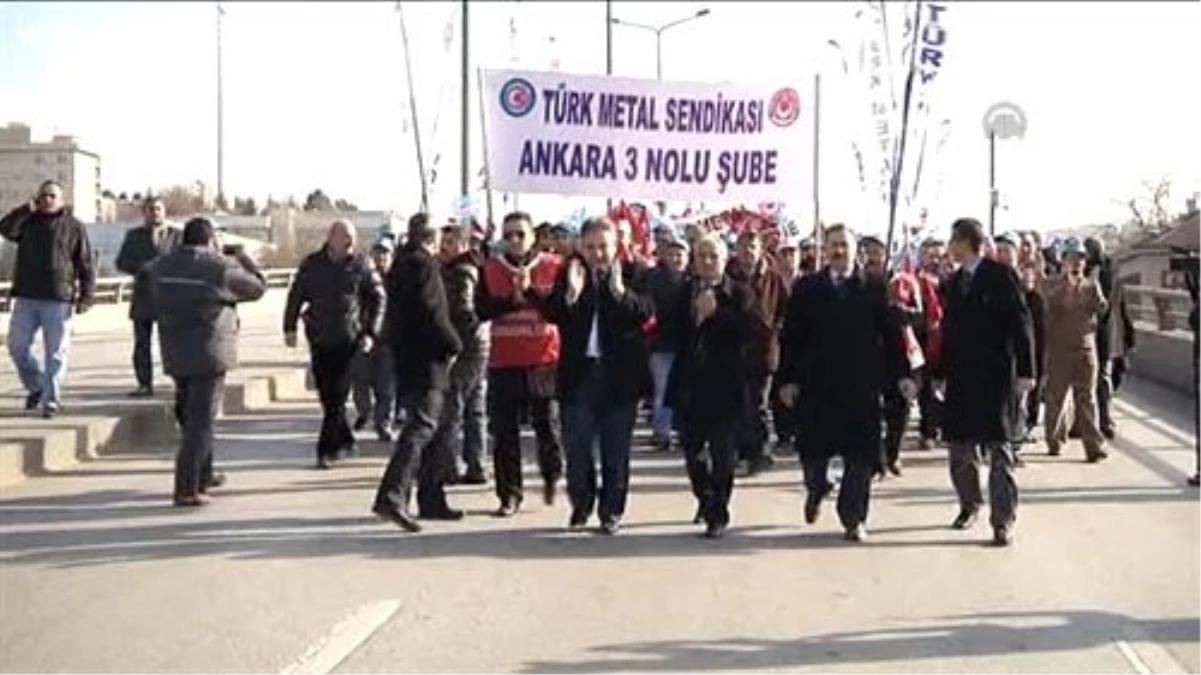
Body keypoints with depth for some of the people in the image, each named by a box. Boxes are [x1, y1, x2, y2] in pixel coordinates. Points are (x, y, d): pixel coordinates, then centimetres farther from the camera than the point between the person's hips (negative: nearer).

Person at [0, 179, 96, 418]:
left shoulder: (74, 227, 3)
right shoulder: (28, 221, 12)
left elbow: (86, 265, 1)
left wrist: (86, 296, -7)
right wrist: (27, 209, -15)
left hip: (58, 300, -3)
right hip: (26, 298, 3)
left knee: (56, 353, -1)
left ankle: (51, 400, 5)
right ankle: (36, 387, 25)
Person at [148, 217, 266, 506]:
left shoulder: (160, 266, 3)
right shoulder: (219, 267, -14)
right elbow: (257, 287, -4)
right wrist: (245, 261, 17)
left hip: (174, 355, 7)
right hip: (208, 354, -6)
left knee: (189, 417, 21)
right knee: (200, 421, -3)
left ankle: (203, 475, 35)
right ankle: (187, 489, -6)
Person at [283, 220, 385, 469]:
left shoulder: (361, 266, -2)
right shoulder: (311, 265, 3)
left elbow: (377, 299, 2)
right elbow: (296, 296, 11)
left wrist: (370, 333, -5)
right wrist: (290, 327, 6)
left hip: (349, 340, -2)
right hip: (319, 339, 3)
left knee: (337, 397, -5)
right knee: (326, 396, 8)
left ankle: (326, 449, 0)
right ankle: (345, 441, 24)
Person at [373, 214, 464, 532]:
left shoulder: (401, 264, 16)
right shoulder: (423, 264, -12)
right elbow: (432, 312, -20)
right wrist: (453, 344, -8)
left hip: (406, 359, 10)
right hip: (425, 361, -10)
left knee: (426, 428, 15)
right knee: (421, 427, -13)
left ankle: (432, 500, 22)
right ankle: (392, 496, -22)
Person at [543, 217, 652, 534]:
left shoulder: (631, 274, 0)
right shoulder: (569, 274, 3)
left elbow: (644, 312, -14)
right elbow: (552, 315, -6)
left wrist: (620, 291, -31)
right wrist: (571, 293, -24)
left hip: (620, 373, -1)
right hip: (578, 372, 1)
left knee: (615, 448, 6)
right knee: (576, 447, 7)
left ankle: (611, 510, 17)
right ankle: (581, 505, 24)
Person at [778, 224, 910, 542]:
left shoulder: (873, 287, 5)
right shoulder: (807, 288, 5)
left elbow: (891, 333, 2)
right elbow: (791, 337, 3)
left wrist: (902, 374, -3)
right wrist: (788, 378, -2)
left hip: (861, 384, 0)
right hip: (816, 384, 0)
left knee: (861, 455, 1)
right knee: (813, 449, 7)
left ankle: (854, 518, 13)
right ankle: (816, 491, 38)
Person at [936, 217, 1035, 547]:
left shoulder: (1000, 276, -6)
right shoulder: (954, 282, 12)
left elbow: (1020, 323, -9)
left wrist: (1025, 371, -14)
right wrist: (942, 373, 12)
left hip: (996, 377, -6)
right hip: (961, 378, 6)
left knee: (999, 450, -3)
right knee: (960, 449, 11)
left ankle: (1003, 522, 1)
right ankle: (969, 505, 31)